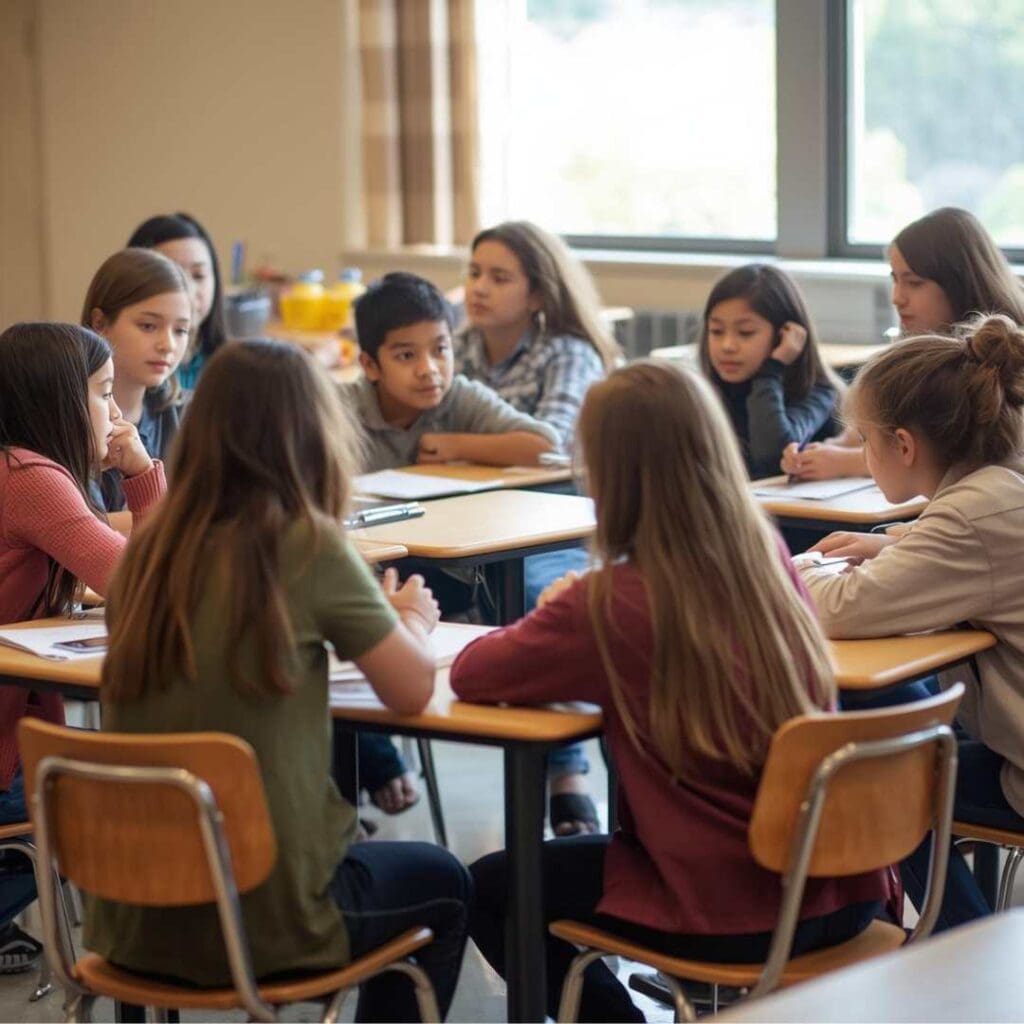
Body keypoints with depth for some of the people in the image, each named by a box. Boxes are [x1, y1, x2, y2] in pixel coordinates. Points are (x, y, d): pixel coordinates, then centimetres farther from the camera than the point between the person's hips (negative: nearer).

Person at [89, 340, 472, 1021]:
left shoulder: (148, 550, 0)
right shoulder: (309, 545, -14)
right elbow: (412, 691, -6)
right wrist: (413, 618, 15)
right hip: (259, 921, -5)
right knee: (442, 887, 26)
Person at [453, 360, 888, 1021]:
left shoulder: (614, 602, -17)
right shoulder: (772, 558, -1)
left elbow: (470, 674, -8)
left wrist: (555, 624, 9)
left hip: (730, 914, -6)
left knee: (489, 887, 17)